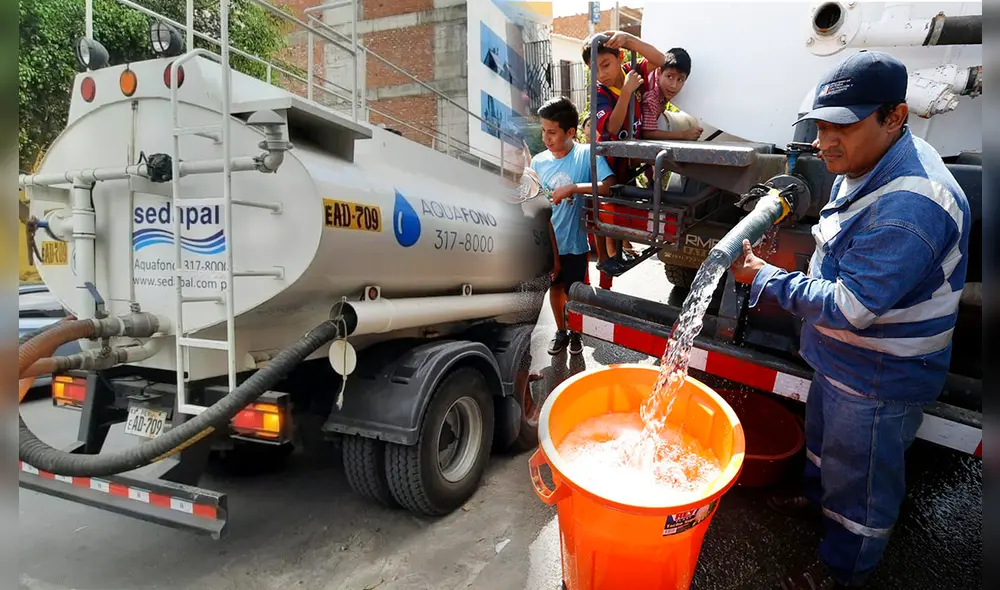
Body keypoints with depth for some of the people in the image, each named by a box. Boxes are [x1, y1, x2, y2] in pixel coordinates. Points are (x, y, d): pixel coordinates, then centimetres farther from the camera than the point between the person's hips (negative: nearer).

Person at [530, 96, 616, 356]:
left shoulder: (587, 154, -14)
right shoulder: (538, 162, -6)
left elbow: (609, 186, -26)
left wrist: (574, 187, -33)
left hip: (575, 242, -3)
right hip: (547, 242, 3)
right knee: (555, 287, 19)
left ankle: (576, 333, 41)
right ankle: (561, 331, 43)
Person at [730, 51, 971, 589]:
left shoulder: (909, 207, -35)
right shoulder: (861, 164, -2)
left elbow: (849, 308, -32)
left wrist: (763, 278, -24)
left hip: (879, 376, -9)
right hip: (840, 356, 9)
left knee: (860, 475, 13)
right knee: (824, 433, 30)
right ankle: (818, 494, 57)